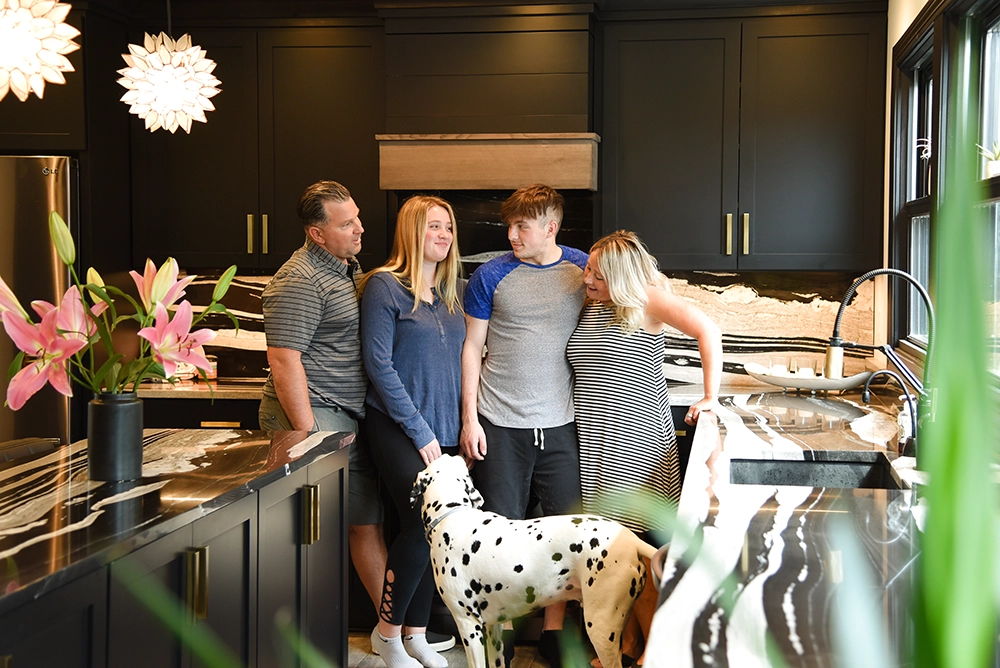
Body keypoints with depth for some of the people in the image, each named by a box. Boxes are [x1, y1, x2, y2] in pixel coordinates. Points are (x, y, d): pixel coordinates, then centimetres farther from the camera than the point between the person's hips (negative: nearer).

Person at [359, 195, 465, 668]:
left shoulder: (452, 291, 11)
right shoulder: (384, 286, -8)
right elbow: (379, 365, -13)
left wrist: (462, 424, 6)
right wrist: (419, 431, -13)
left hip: (444, 432, 6)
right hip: (397, 429, -6)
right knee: (423, 525, -14)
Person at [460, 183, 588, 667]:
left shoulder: (585, 270, 4)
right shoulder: (491, 276, 0)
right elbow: (472, 348, 3)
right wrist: (469, 418, -2)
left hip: (560, 426, 1)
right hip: (500, 426, -1)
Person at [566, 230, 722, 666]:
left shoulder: (647, 297, -8)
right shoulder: (589, 305, 10)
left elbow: (708, 332, -15)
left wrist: (710, 398, -19)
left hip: (637, 443, -6)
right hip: (593, 441, 6)